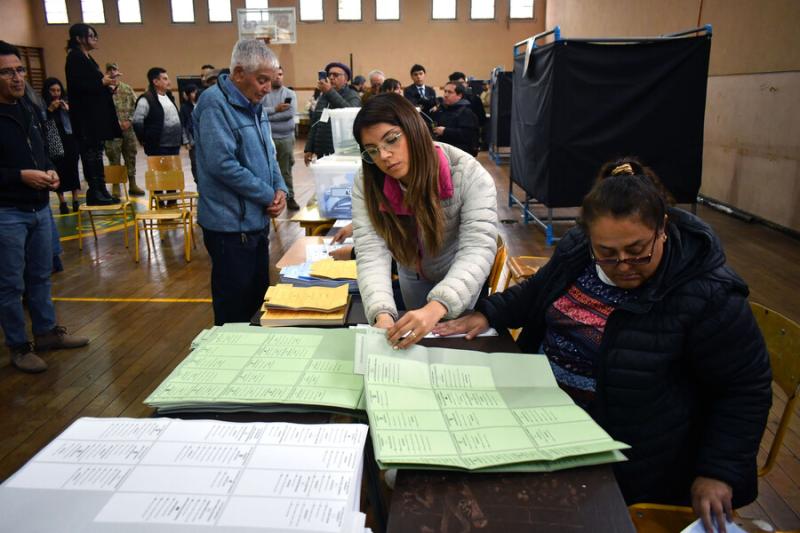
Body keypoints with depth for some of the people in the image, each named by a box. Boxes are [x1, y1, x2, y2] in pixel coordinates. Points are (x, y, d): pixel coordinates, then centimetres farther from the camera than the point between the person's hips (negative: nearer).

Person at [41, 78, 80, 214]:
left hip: (70, 141, 1)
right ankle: (62, 202, 11)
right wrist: (50, 109, -16)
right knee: (58, 171, 1)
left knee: (72, 169, 0)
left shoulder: (66, 102, 3)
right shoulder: (42, 105, -3)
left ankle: (75, 200, 7)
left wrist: (68, 109, -13)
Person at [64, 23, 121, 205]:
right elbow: (77, 85, -20)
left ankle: (100, 191, 15)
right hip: (86, 115, -10)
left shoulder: (86, 58, 18)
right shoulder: (75, 57, -10)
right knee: (91, 152, -6)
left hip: (96, 113, 10)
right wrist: (102, 82, -15)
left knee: (95, 152, 10)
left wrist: (108, 84, 7)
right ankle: (95, 192, -1)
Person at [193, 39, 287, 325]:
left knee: (258, 295, 19)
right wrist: (268, 196, -16)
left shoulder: (254, 105, 11)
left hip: (257, 219, 9)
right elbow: (222, 164, -25)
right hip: (230, 224, -9)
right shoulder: (215, 104, -17)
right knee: (234, 306, 3)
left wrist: (280, 188, -1)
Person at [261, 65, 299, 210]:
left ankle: (290, 197, 16)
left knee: (286, 170, 8)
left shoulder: (290, 93, 4)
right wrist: (276, 109, -18)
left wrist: (267, 115, -12)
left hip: (286, 137, 1)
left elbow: (291, 112, -12)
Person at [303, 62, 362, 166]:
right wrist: (309, 149, 16)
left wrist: (330, 92, -25)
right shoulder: (322, 96, 17)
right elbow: (314, 124, 20)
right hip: (321, 153, 6)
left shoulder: (352, 96, -2)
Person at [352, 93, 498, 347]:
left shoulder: (468, 174, -35)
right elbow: (371, 251, -34)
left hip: (461, 277, -3)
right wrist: (382, 313, -53)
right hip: (413, 273, 3)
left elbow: (478, 249, -42)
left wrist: (436, 307, -59)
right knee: (416, 342, 23)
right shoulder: (367, 184, -26)